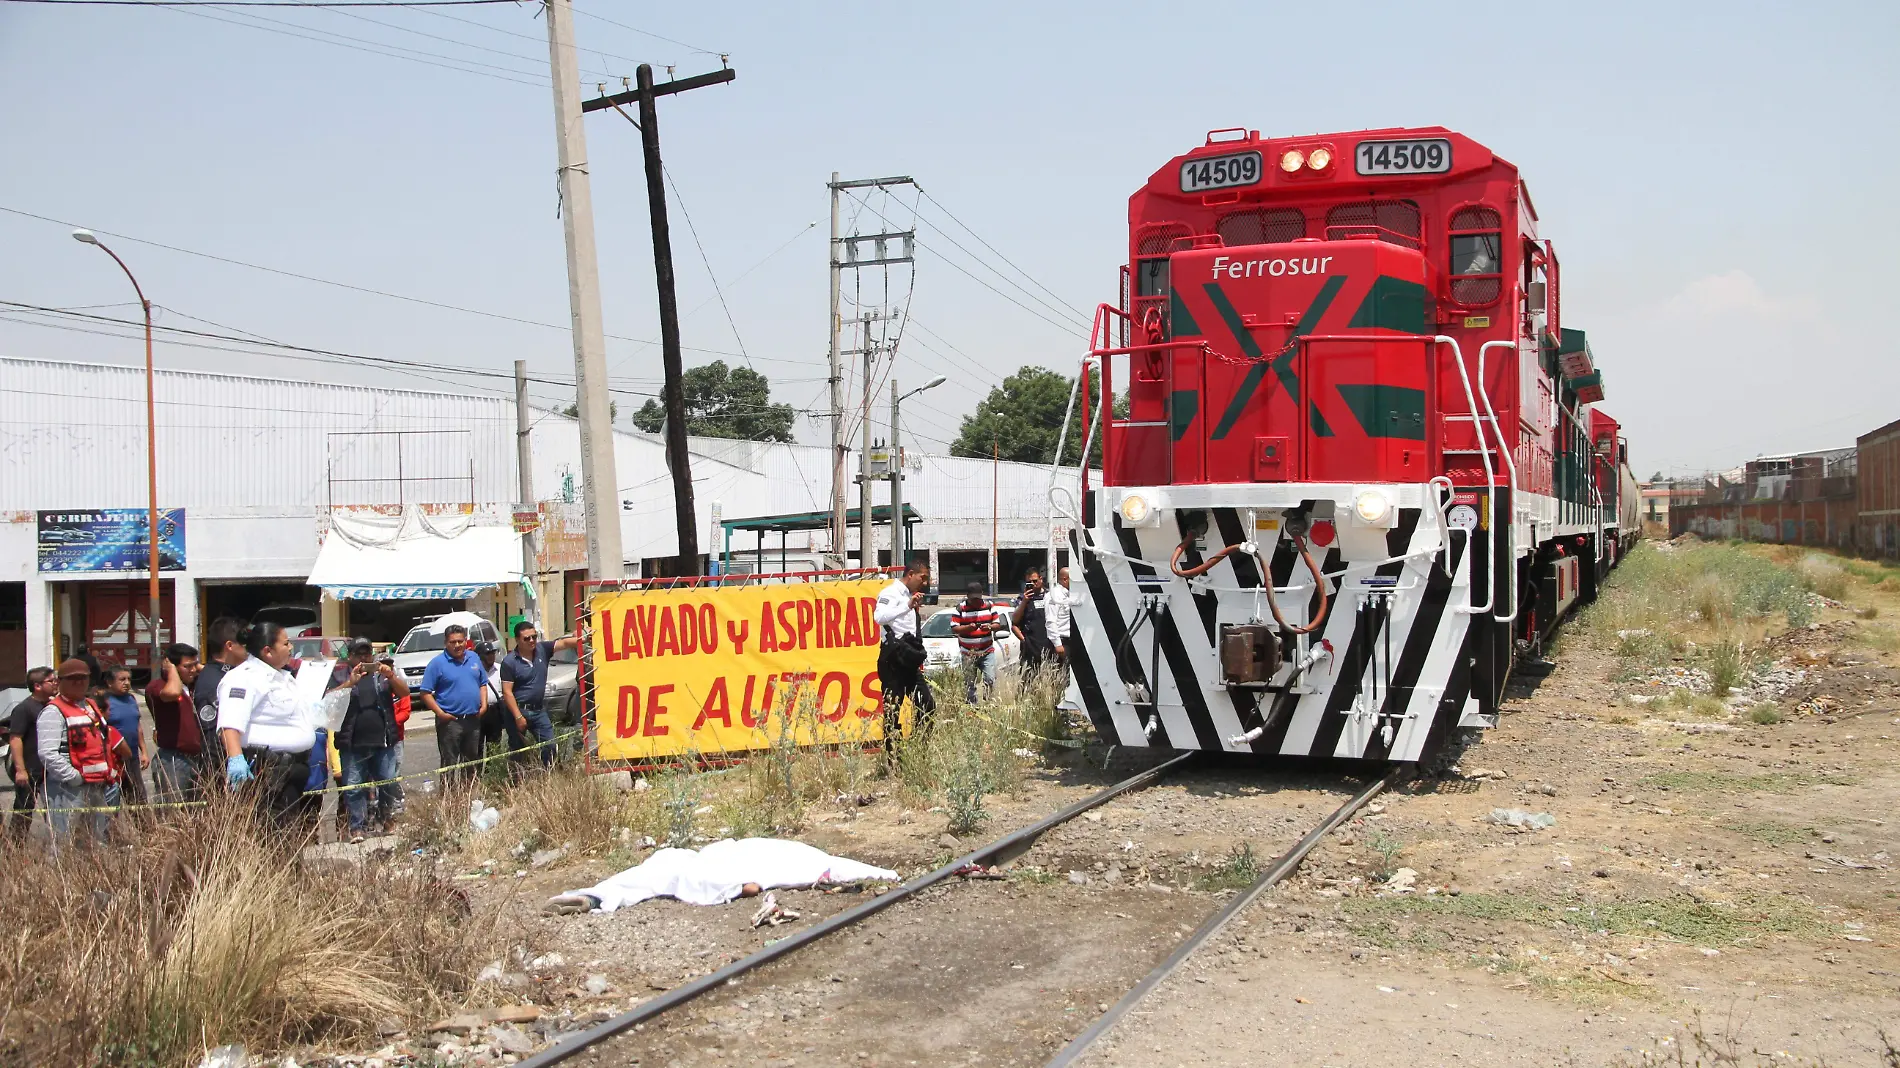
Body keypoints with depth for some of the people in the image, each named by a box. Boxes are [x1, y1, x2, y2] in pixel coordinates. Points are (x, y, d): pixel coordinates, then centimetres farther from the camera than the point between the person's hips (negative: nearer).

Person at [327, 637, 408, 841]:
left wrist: (391, 676, -13)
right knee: (353, 787, -3)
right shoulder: (340, 674, 7)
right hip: (352, 744, -2)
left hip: (383, 740, 2)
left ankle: (386, 820, 18)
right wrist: (350, 683, -19)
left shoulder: (384, 671, 13)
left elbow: (405, 692, 5)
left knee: (388, 784, 3)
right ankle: (357, 827, 1)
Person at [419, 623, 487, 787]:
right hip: (450, 721, -6)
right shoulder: (437, 663, -8)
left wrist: (484, 704, 4)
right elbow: (425, 693, -10)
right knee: (449, 762, -4)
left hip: (473, 719, 6)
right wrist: (440, 713, -17)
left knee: (472, 760, 15)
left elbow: (483, 684, 19)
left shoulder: (474, 658, 9)